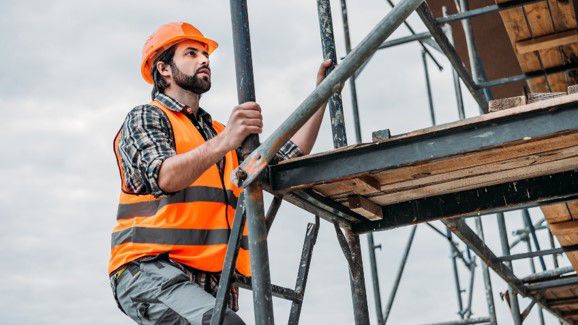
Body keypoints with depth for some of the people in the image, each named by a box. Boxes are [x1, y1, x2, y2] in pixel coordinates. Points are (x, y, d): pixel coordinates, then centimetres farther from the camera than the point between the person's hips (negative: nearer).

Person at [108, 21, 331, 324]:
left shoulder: (218, 132, 28)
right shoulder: (144, 118, 6)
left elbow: (287, 160, 21)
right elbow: (164, 177, -15)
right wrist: (223, 142, -30)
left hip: (213, 283, 7)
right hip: (150, 268, -7)